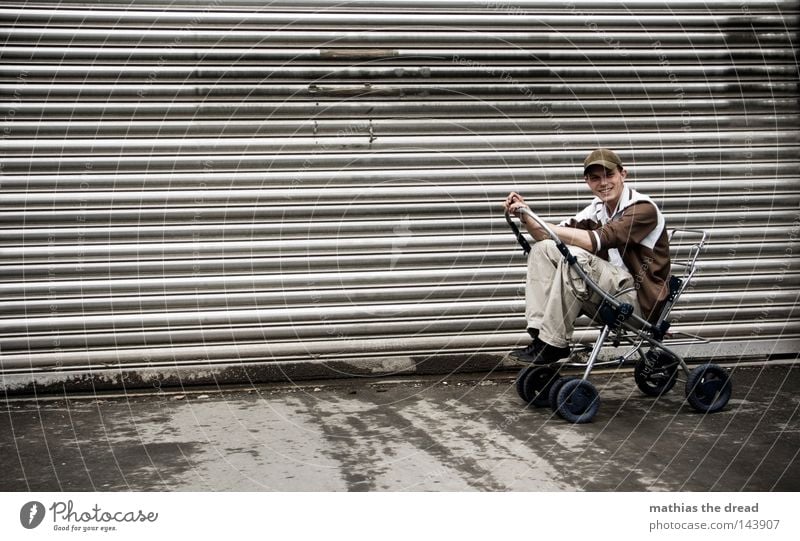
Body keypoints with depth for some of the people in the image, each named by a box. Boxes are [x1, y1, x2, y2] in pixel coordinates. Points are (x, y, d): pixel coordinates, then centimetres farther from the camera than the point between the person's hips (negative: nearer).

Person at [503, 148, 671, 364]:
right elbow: (551, 238, 5)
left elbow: (596, 241, -27)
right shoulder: (598, 209, 11)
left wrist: (544, 225, -24)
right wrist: (525, 216, -12)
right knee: (543, 249, -3)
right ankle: (540, 333, -15)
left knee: (575, 257, -30)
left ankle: (554, 344, -25)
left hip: (640, 301, -8)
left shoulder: (643, 209, -13)